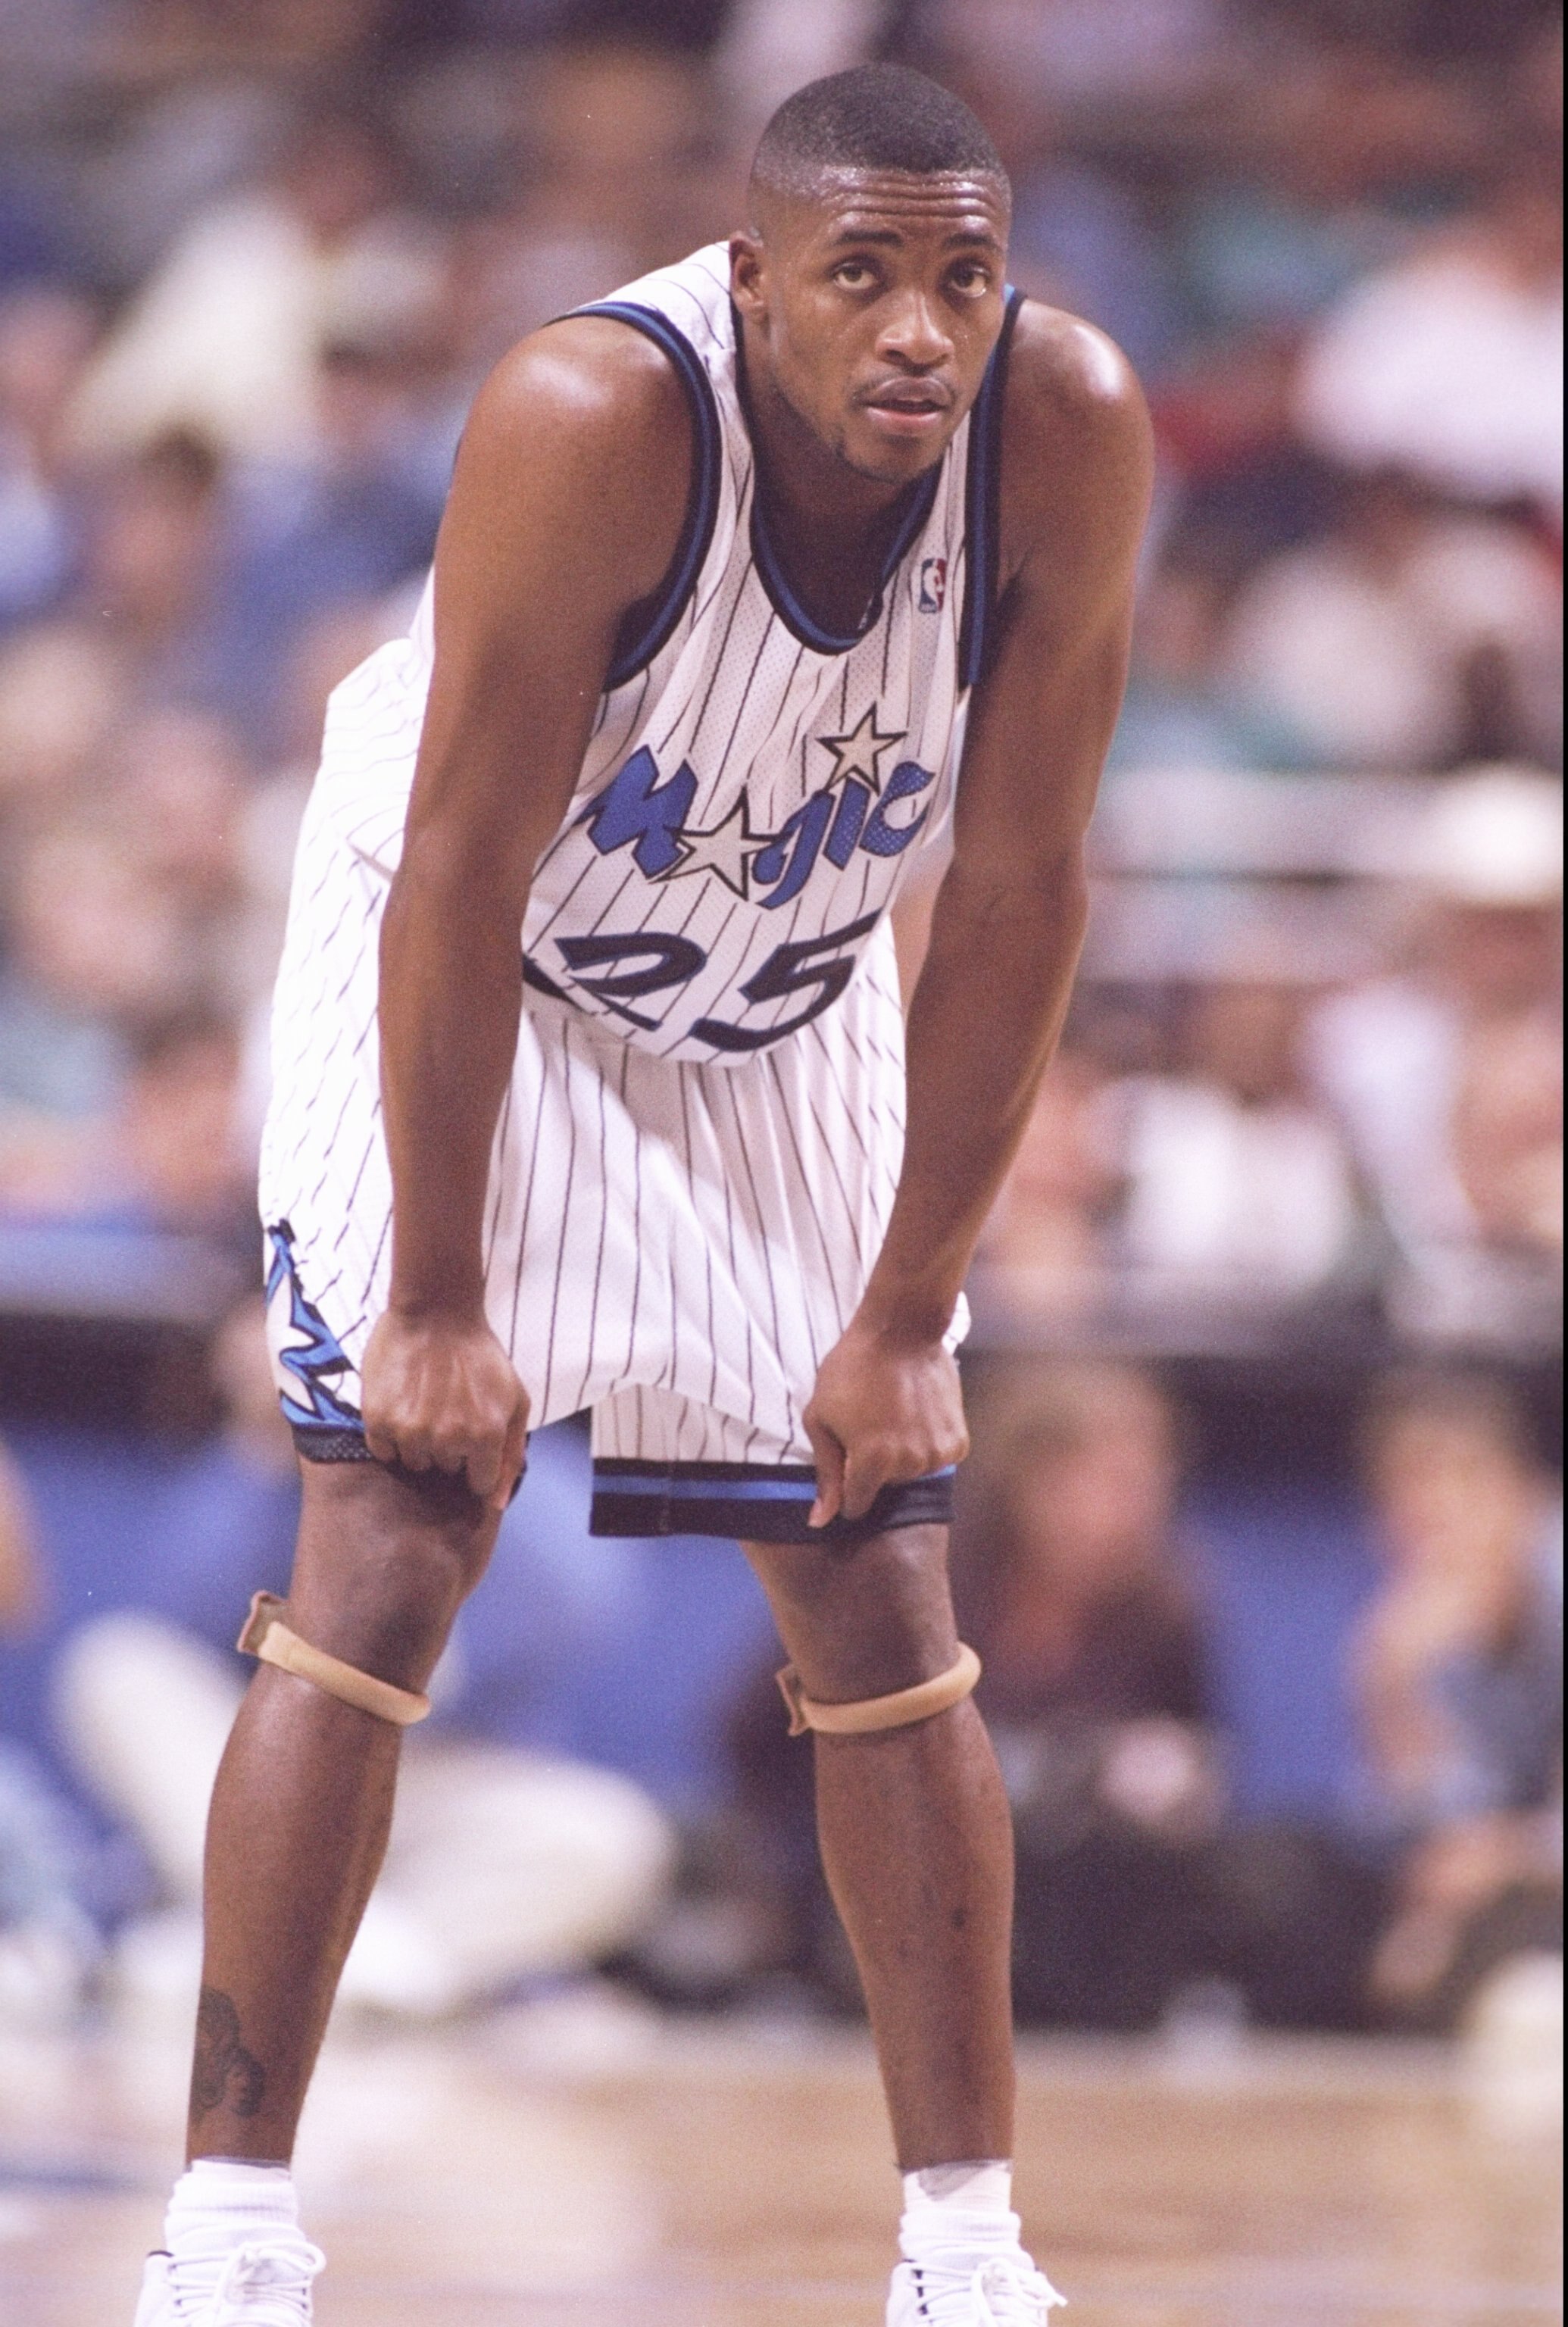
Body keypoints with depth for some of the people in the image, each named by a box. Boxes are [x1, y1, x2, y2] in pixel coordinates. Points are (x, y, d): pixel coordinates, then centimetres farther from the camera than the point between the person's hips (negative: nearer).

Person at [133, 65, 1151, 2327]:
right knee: (385, 1559, -14)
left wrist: (908, 1312, -13)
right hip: (468, 976, -4)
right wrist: (437, 1300, -24)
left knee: (881, 1605, 2)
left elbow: (1017, 893, -15)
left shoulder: (1070, 434, -24)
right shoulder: (593, 421, -34)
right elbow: (465, 876, -27)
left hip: (791, 1014, 4)